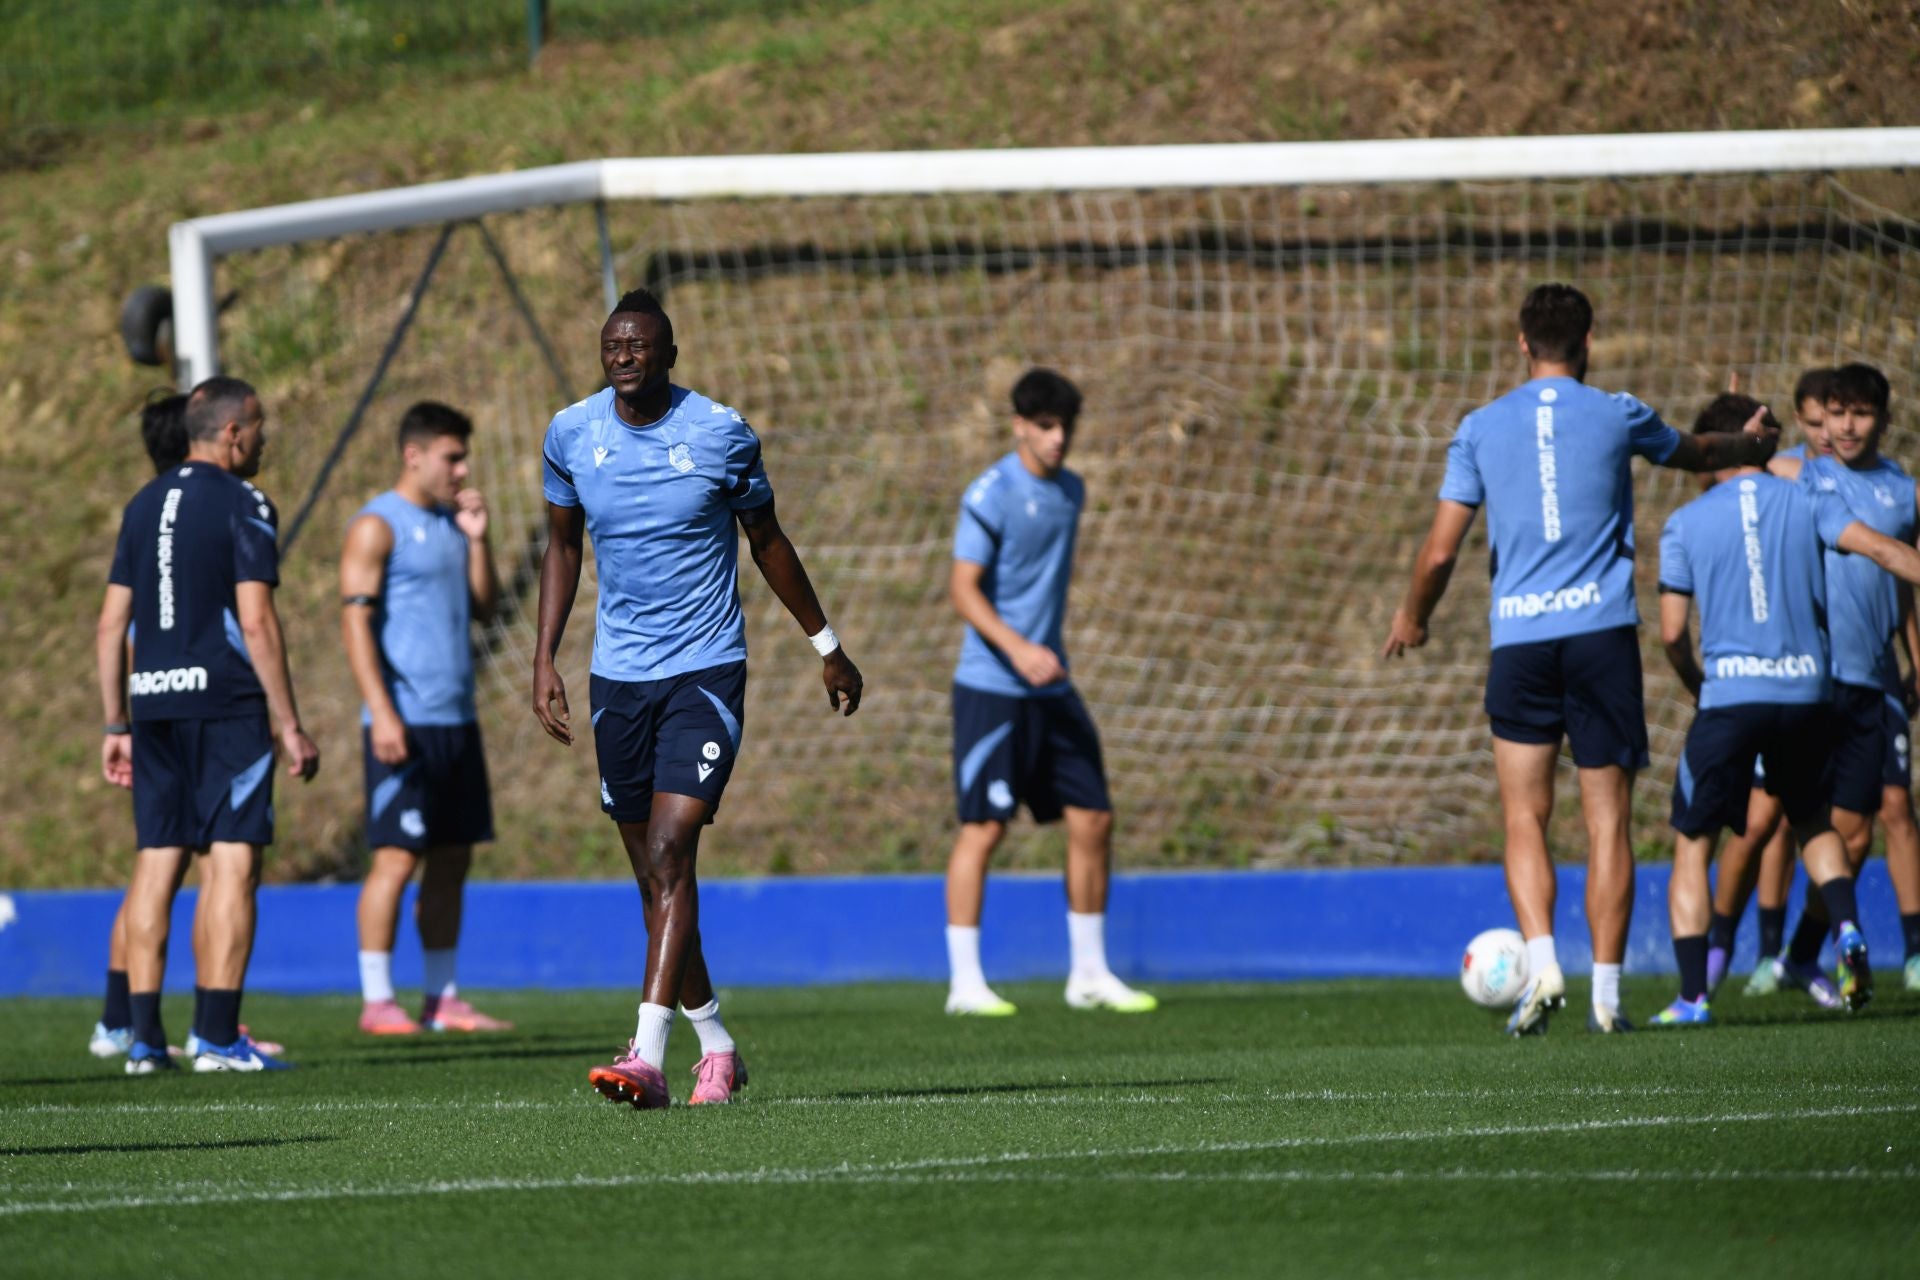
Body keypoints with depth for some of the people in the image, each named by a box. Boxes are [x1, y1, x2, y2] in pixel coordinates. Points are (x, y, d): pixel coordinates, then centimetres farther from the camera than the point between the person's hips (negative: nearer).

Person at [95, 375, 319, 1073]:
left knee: (157, 860, 8)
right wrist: (291, 726, -9)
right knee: (232, 859, -5)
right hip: (224, 701, -6)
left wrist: (117, 726, 19)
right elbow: (256, 622, -12)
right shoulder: (241, 505, -6)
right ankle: (217, 1036, -10)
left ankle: (144, 1036, 6)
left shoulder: (144, 505, 14)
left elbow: (110, 627, 14)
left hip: (153, 702, 6)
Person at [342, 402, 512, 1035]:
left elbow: (485, 608, 16)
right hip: (405, 723, -8)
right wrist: (382, 714, -20)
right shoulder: (378, 526, -6)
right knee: (396, 857, -9)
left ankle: (443, 997, 12)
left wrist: (476, 538, 3)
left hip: (457, 721, 8)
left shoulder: (450, 524, 18)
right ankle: (377, 1001, -7)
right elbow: (356, 621, -13)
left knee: (452, 861, 8)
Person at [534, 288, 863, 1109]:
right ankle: (715, 1047, 25)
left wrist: (827, 647, 15)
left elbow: (767, 541, 7)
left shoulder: (721, 433, -7)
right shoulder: (571, 435, 1)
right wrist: (545, 660, 7)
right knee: (654, 876, 8)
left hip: (706, 670, -4)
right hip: (617, 674, 4)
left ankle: (648, 1057, -25)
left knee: (669, 854, -18)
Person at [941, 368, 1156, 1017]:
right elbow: (963, 589, -16)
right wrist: (1018, 649, -28)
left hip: (1051, 690, 7)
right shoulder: (991, 495, -11)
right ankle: (965, 982, -2)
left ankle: (1089, 974, 14)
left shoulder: (1071, 490, 11)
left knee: (1093, 819, 5)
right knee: (984, 827, -7)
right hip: (991, 688, -7)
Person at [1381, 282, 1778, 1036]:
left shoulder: (1481, 429, 5)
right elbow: (1696, 454, 26)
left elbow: (1440, 552, 3)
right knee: (1607, 820, 3)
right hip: (1602, 631, 0)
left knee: (1524, 818, 7)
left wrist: (1412, 618, 22)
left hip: (1518, 637, 0)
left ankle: (1541, 963, -13)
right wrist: (1754, 446, 48)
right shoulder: (1617, 417, 4)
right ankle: (1606, 991, 0)